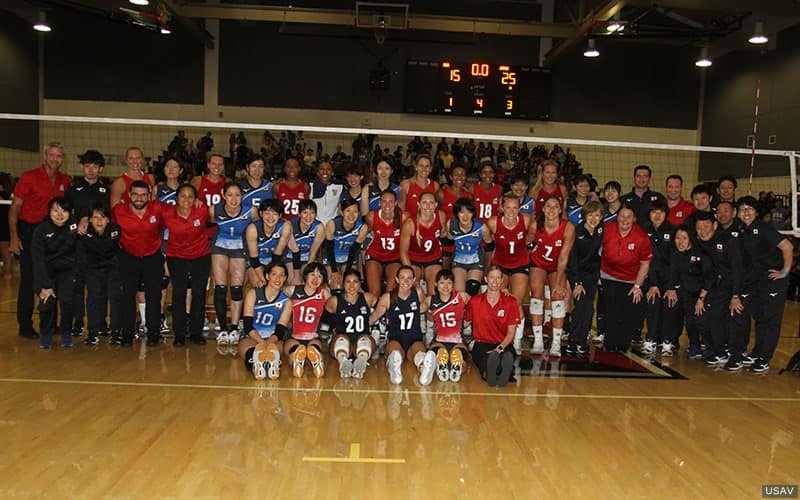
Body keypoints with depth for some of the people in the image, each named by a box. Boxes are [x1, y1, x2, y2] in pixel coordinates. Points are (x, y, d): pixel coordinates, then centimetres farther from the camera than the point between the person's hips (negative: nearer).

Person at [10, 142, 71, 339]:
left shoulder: (65, 181, 5)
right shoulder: (29, 177, -9)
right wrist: (14, 236, -15)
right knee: (28, 279, -2)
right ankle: (25, 326, 8)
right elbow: (14, 208, -8)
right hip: (29, 232, -5)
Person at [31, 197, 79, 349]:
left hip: (68, 270, 0)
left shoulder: (75, 225, -10)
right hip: (46, 271, 0)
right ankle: (46, 334, 10)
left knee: (67, 300, -17)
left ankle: (66, 333, 7)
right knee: (47, 302, -15)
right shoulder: (40, 231, -13)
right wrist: (45, 286, -15)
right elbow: (38, 260, -13)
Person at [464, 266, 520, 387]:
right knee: (486, 359, -41)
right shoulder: (474, 301, 9)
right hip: (482, 344, 0)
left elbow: (511, 333, 2)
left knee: (508, 355, -41)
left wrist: (500, 348, -15)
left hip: (504, 345, 0)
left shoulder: (510, 302, 6)